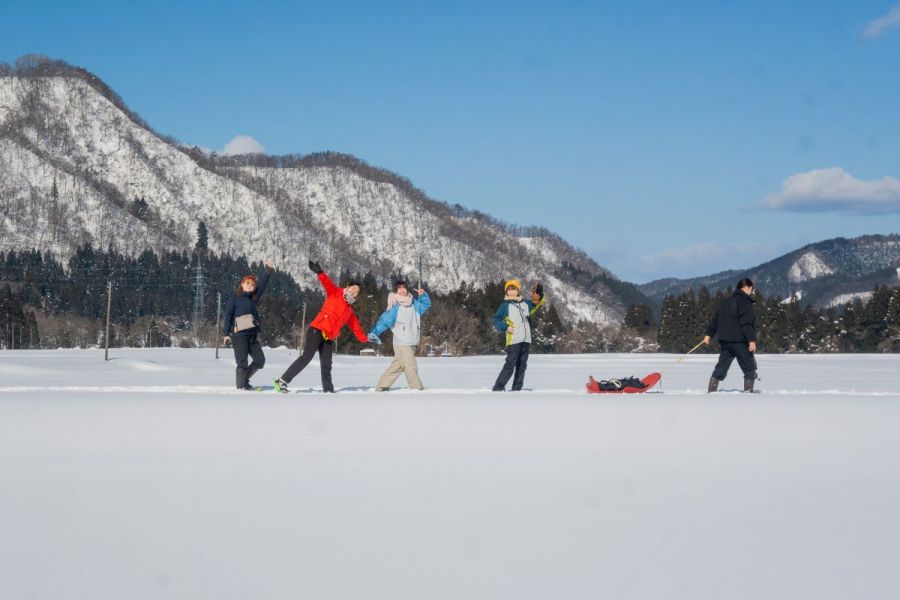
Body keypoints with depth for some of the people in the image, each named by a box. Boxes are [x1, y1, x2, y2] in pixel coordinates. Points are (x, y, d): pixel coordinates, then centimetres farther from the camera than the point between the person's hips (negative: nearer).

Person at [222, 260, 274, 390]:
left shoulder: (253, 298, 15)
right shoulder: (234, 299, -2)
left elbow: (262, 285, 15)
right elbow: (227, 316, -5)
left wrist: (268, 271, 8)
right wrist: (226, 333, -11)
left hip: (252, 335, 7)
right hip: (239, 335, -7)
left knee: (260, 360, 7)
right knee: (242, 362, -7)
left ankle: (244, 380, 21)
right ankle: (241, 386, 2)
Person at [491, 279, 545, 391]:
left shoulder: (525, 303, 15)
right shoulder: (505, 305, 1)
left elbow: (537, 303, 27)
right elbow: (496, 320, 2)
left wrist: (538, 293, 8)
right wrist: (505, 327, -12)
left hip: (526, 340, 6)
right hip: (513, 340, -6)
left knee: (522, 365, 7)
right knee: (510, 365, -13)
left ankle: (516, 389, 12)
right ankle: (498, 388, -13)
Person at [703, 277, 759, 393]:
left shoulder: (725, 301, 17)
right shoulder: (744, 301, -8)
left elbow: (715, 319, 19)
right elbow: (747, 323, -17)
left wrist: (709, 334, 24)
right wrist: (752, 340, -20)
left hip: (724, 341, 8)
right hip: (739, 341, -8)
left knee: (721, 367, 10)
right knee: (749, 368, 1)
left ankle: (711, 391, 6)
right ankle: (748, 391, -4)